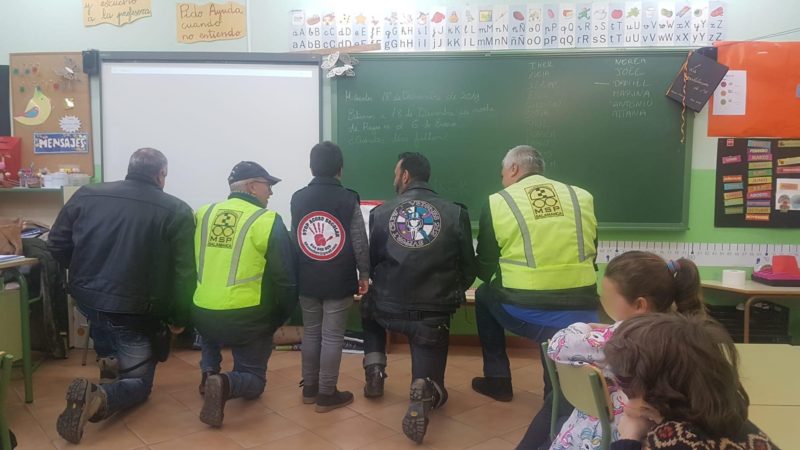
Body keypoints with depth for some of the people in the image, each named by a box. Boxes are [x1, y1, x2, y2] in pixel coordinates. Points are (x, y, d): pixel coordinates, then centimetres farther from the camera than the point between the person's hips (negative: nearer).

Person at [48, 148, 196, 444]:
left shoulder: (87, 195, 1)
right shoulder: (176, 211, -10)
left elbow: (57, 244, 7)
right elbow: (184, 274, -11)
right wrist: (180, 318, 2)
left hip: (86, 298, 5)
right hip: (133, 310, -5)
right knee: (140, 383, 11)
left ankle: (109, 360, 30)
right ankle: (100, 397, -19)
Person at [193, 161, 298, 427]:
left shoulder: (203, 214, 4)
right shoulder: (267, 221, -10)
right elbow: (286, 278, -8)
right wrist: (280, 317, 8)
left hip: (202, 314, 5)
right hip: (246, 318, -4)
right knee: (254, 379, 13)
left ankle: (208, 373, 20)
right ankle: (225, 384, -17)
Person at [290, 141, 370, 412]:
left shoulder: (298, 199, 2)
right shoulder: (348, 200, -9)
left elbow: (294, 240, 6)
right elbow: (360, 243, -9)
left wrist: (299, 274, 14)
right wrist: (364, 274, 3)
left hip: (307, 280, 4)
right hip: (339, 281, -4)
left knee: (310, 333, 16)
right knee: (332, 337, 4)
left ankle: (309, 388, 26)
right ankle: (326, 394, 12)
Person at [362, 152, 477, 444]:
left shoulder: (381, 212, -2)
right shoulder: (455, 213, -5)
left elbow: (372, 263, 7)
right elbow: (469, 268, 1)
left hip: (388, 309, 2)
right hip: (433, 314, -1)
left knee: (369, 307, 39)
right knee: (432, 387, 16)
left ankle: (374, 373, 27)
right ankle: (424, 393, -21)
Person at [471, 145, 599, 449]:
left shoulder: (498, 203, 0)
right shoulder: (582, 198, 8)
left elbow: (484, 270, 5)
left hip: (524, 312, -1)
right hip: (582, 313, 2)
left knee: (484, 294, 30)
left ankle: (498, 380, 37)